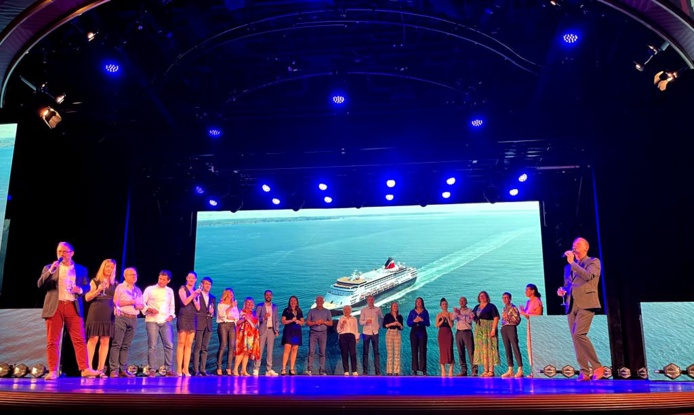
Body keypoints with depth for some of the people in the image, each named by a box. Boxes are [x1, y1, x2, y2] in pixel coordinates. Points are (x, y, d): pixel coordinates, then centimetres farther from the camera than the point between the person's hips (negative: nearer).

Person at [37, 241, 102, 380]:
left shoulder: (81, 269, 14)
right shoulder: (49, 267, 12)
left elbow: (87, 287, 14)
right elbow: (40, 284, 0)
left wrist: (80, 289, -9)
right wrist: (51, 270, -13)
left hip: (73, 307, 0)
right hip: (55, 307, 0)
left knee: (79, 340, -5)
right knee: (52, 341, -1)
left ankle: (85, 369, -7)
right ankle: (52, 371, 3)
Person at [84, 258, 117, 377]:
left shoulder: (115, 284, 14)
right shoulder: (95, 281, 4)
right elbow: (87, 298, -1)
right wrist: (98, 290, -15)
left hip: (109, 315, 3)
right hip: (95, 314, -3)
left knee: (105, 341, 1)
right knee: (93, 339, -8)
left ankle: (100, 369, 3)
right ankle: (89, 368, -3)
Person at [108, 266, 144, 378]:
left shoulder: (138, 290, 19)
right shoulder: (120, 287, 3)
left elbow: (141, 305, 19)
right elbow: (115, 302, -7)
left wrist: (139, 306, -4)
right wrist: (129, 302, -10)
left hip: (133, 319, 5)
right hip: (121, 318, -5)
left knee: (126, 346, 5)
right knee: (117, 344, -8)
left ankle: (123, 370, 6)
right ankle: (114, 370, -8)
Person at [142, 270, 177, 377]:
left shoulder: (170, 291, 16)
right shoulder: (150, 289, 4)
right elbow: (142, 303, 1)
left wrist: (171, 315, 3)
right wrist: (149, 309, -15)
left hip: (166, 321, 3)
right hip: (152, 320, -3)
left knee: (169, 345, -2)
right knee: (152, 346, -5)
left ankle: (168, 369, 4)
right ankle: (152, 370, 1)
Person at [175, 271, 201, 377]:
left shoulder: (197, 291, 15)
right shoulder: (182, 289, 2)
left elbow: (198, 308, 8)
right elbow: (185, 302, -13)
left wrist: (194, 298, -6)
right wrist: (193, 294, -19)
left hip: (193, 318, 5)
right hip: (183, 317, -5)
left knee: (189, 344, 3)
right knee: (181, 343, -7)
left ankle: (186, 369, 4)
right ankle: (179, 369, -7)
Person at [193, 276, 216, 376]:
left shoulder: (213, 297, 17)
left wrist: (212, 313, -3)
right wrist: (206, 313, -9)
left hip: (208, 325, 5)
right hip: (199, 324, -5)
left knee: (205, 348, 5)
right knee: (197, 347, -6)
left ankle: (203, 370, 6)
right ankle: (196, 370, -5)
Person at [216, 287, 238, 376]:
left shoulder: (234, 304, 20)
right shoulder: (221, 304, 7)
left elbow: (237, 316, 14)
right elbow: (222, 314, -10)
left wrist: (230, 317, -4)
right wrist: (230, 307, -11)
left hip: (232, 326, 4)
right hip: (223, 325, -4)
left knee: (232, 346, -8)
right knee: (223, 346, -14)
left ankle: (229, 368, -8)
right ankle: (219, 368, -13)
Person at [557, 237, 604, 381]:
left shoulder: (593, 262, 5)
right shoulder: (568, 266, 21)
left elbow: (588, 276, -14)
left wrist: (572, 262, -14)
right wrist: (562, 290, 4)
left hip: (586, 303, -6)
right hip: (572, 305, 6)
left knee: (579, 334, -21)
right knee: (575, 337, 1)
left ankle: (597, 367, -10)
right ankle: (584, 372, 5)